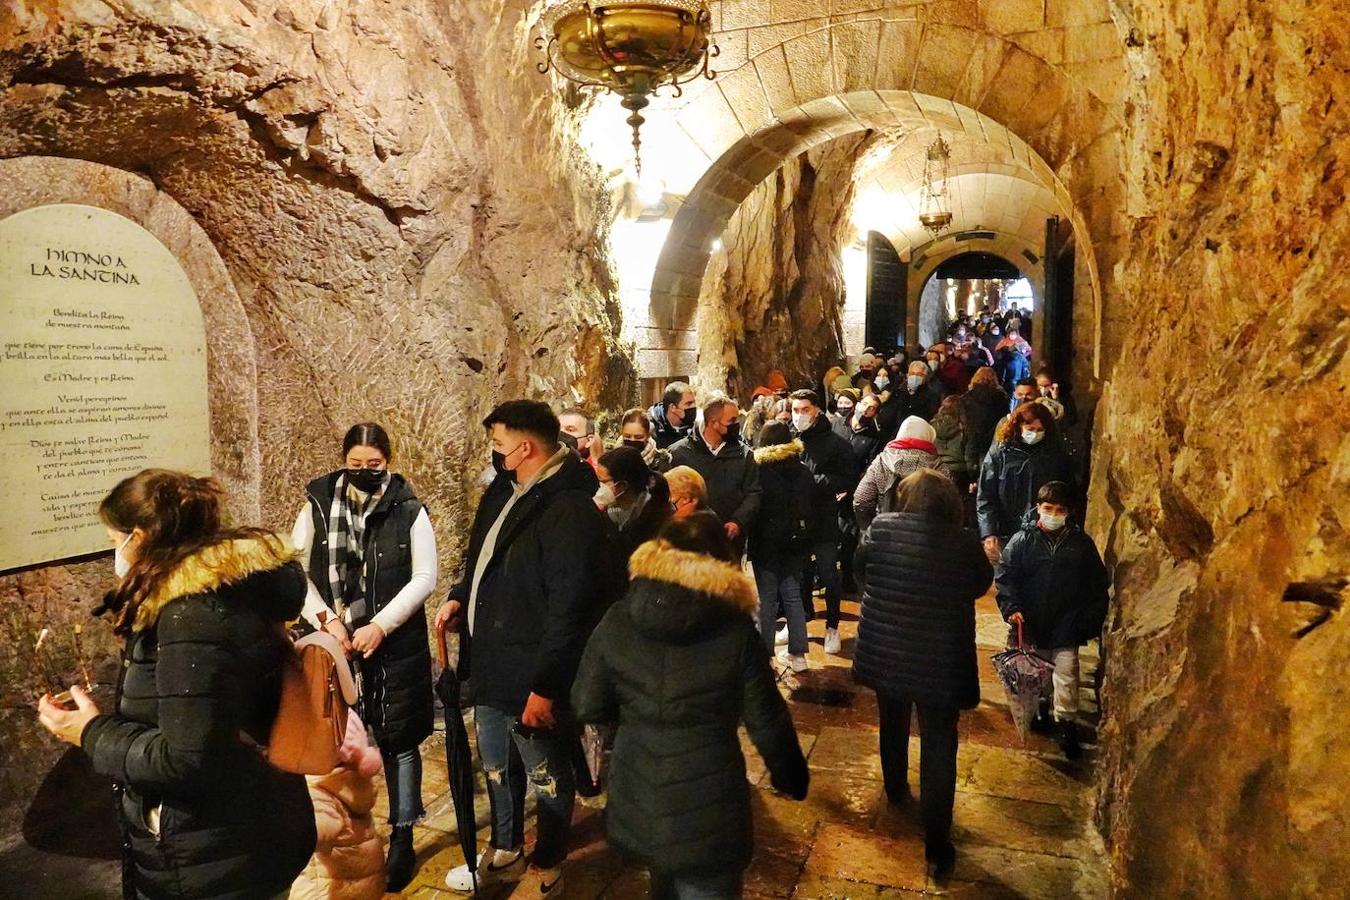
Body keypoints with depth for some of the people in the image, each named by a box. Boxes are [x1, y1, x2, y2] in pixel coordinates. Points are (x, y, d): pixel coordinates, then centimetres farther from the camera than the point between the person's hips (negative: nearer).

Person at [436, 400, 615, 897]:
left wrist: (546, 685, -25)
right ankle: (504, 852, 47)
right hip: (491, 665, 9)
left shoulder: (569, 510, -25)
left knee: (547, 776, 14)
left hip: (533, 676, -9)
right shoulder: (505, 492, 6)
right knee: (497, 767, 25)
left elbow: (570, 608, -27)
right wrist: (461, 597, 4)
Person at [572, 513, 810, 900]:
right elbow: (767, 720, -8)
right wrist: (792, 776, 10)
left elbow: (587, 705, -2)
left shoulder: (617, 621, -8)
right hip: (708, 808, -3)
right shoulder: (737, 632, -14)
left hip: (637, 804, 3)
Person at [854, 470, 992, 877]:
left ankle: (896, 790, 48)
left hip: (885, 651, 2)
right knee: (939, 748, 8)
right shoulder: (965, 543, -14)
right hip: (940, 661, -2)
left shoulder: (881, 527, -12)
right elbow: (982, 584, 5)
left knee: (893, 725, 26)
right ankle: (936, 842, 13)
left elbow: (860, 572, 4)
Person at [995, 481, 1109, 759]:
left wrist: (1090, 619, 1)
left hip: (1066, 625, 0)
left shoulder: (1081, 543, -3)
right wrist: (1011, 608, -17)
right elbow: (1005, 577, -6)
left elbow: (1098, 585, 4)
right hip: (1032, 622, 0)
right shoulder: (1022, 541, -7)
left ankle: (1065, 722, 9)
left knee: (1067, 672, -4)